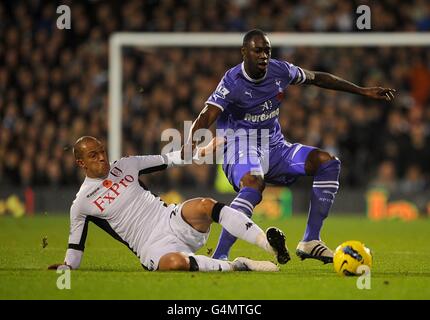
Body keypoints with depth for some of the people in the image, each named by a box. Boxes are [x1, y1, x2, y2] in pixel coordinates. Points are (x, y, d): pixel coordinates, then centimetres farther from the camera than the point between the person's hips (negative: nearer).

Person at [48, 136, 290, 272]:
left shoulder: (125, 166, 14)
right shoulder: (81, 204, 4)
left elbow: (168, 160, 19)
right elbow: (76, 249, 10)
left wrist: (202, 151, 10)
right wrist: (66, 267, -8)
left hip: (172, 220, 4)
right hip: (153, 247, -4)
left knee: (204, 206, -30)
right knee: (175, 263, -41)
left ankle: (269, 243, -31)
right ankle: (236, 266, -27)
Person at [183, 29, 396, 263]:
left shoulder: (280, 71, 1)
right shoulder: (233, 82, -15)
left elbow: (317, 78, 16)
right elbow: (207, 116, -27)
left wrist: (363, 91, 19)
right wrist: (191, 143, -49)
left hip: (274, 147, 7)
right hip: (241, 148, -7)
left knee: (327, 162, -10)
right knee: (253, 185, -39)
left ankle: (310, 241, -9)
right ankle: (219, 257, -40)